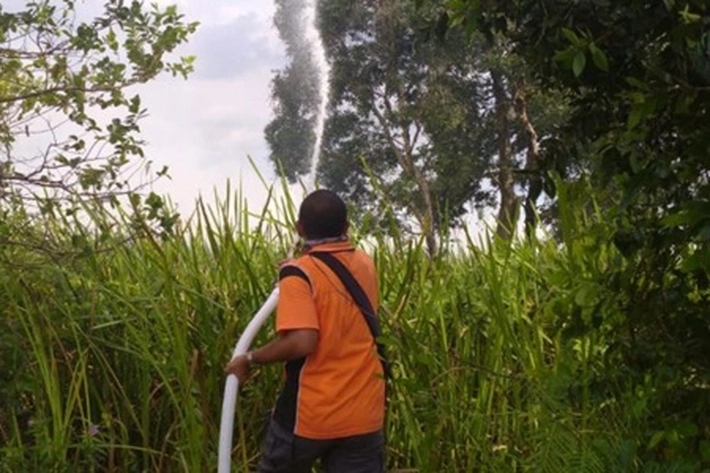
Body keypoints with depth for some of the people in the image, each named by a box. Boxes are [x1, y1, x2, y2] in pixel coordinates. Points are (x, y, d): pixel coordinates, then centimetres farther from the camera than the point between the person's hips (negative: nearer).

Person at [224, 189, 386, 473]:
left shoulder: (299, 273, -12)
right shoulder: (365, 265, 6)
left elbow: (302, 342, -24)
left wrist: (249, 359, -10)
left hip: (310, 416, -4)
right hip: (364, 416, 4)